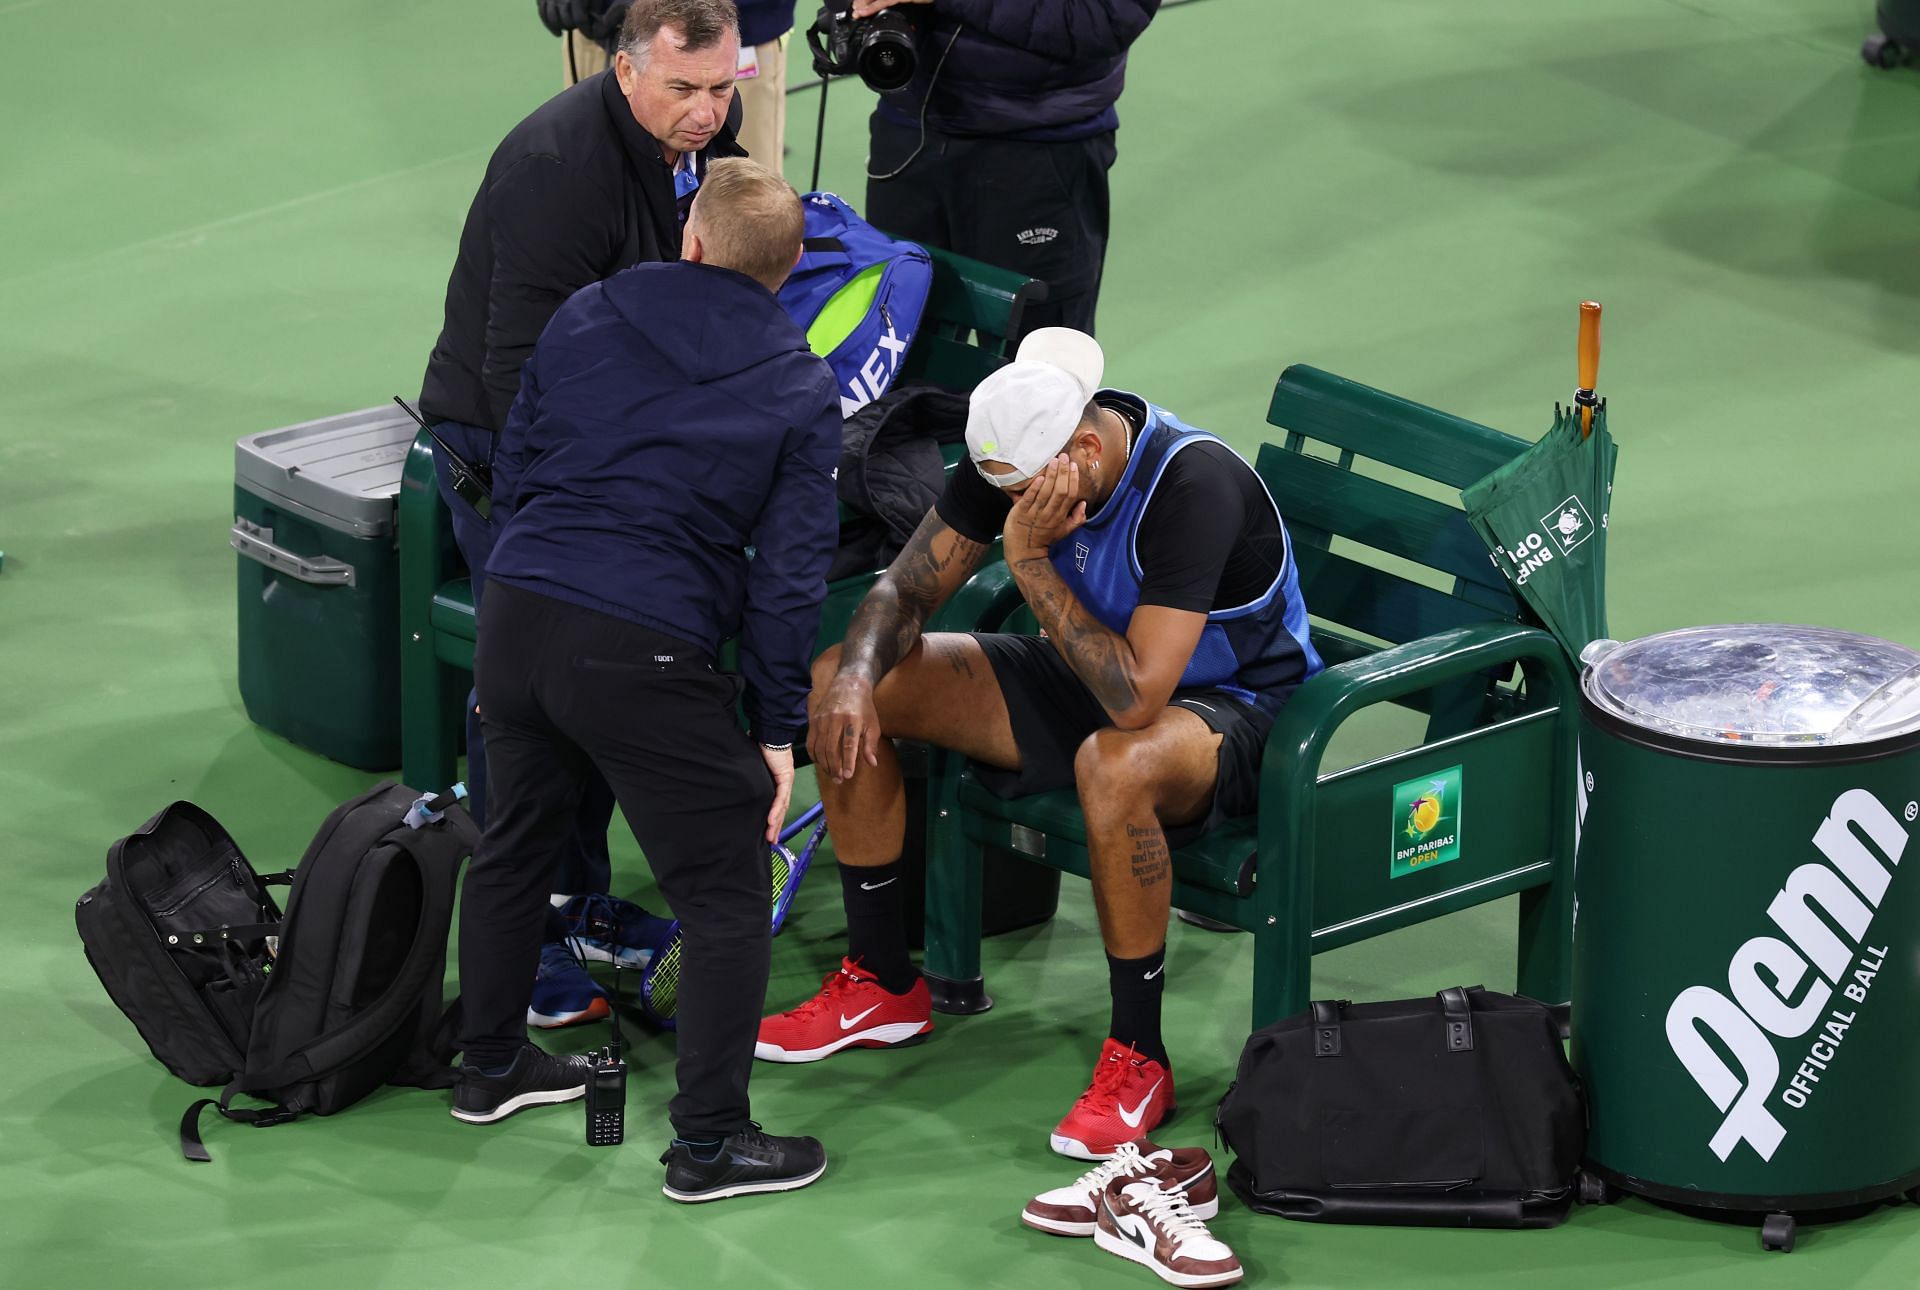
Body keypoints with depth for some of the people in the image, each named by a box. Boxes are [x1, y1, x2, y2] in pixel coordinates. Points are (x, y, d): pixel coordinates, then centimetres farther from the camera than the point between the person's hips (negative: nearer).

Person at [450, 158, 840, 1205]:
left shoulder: (585, 321, 9)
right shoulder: (800, 392, 1)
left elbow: (512, 474, 15)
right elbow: (789, 572, -2)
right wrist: (778, 726, 4)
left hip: (515, 619, 5)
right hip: (645, 656, -5)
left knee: (513, 843, 26)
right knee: (726, 899, 6)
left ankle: (490, 1065, 41)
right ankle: (709, 1141, 7)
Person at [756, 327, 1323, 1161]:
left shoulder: (1195, 486, -34)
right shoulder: (1018, 453, -13)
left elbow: (1136, 698, -39)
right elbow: (907, 589, -1)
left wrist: (1031, 563, -35)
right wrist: (856, 676, -22)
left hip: (1234, 708, -7)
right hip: (1096, 677, 8)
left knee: (1113, 763, -43)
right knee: (837, 682, -4)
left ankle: (1137, 1059, -26)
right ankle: (882, 986, 7)